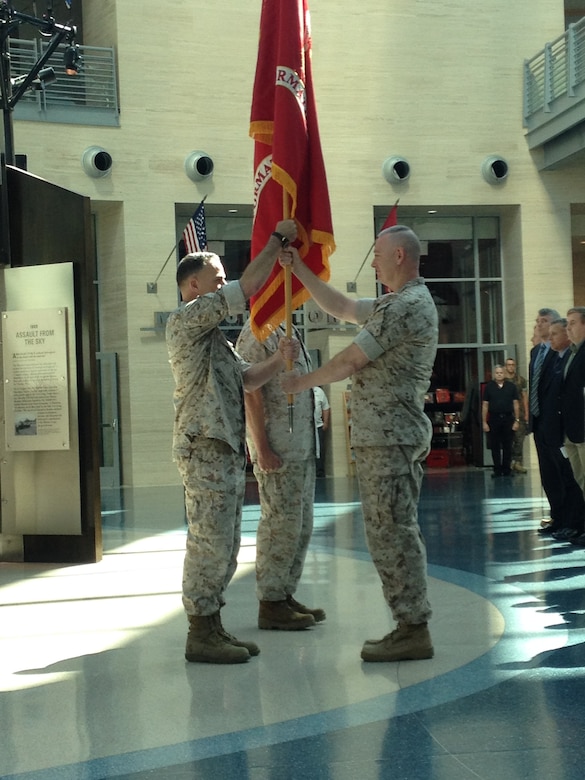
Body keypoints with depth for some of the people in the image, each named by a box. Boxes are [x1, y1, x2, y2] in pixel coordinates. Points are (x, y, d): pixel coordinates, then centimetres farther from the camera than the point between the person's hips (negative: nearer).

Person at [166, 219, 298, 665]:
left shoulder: (211, 334, 24)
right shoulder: (187, 319, -7)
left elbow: (245, 379, 22)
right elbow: (249, 287, -13)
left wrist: (280, 360, 6)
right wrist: (278, 240, -5)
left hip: (226, 451, 10)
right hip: (205, 449, -10)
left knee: (223, 545, 11)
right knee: (209, 543, -8)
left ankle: (212, 628, 17)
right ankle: (200, 636, -4)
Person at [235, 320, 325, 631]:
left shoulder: (284, 332, 18)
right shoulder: (258, 333, -11)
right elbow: (251, 392, -18)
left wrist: (308, 445, 18)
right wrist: (262, 449, -21)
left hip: (301, 448, 10)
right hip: (277, 450, -10)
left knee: (301, 526, 12)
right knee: (282, 524, -7)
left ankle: (286, 595, 20)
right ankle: (270, 604, 1)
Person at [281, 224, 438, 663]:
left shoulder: (407, 305, -15)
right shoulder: (403, 302, 18)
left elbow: (351, 361, -14)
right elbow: (342, 308, 26)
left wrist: (302, 382, 0)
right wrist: (299, 270, 24)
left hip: (387, 437, -11)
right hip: (394, 435, 11)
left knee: (391, 533, -8)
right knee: (398, 532, 11)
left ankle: (413, 631, -4)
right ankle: (412, 626, 16)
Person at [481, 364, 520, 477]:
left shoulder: (511, 386, 6)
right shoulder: (489, 387, 6)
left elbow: (516, 404, 7)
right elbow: (485, 405, 6)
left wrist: (517, 420, 1)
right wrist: (484, 422, 0)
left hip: (508, 418, 0)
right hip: (494, 419, 0)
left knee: (507, 446, 2)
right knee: (495, 447, 2)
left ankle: (507, 469, 8)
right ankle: (497, 470, 7)